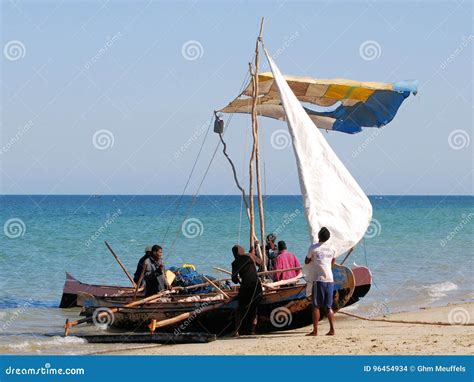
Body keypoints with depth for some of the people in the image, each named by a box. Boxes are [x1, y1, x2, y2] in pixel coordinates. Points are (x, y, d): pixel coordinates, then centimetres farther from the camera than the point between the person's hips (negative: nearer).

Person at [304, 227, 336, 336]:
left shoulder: (313, 248, -6)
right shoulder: (332, 248, 8)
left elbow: (306, 261, 7)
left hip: (318, 279, -4)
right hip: (330, 279, 4)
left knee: (316, 306, 0)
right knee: (329, 306, 8)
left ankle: (315, 330, -2)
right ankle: (332, 329, 1)